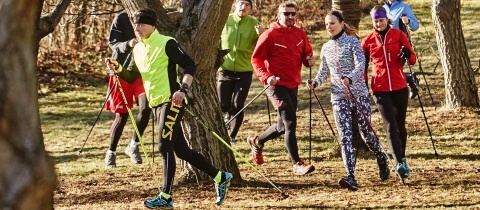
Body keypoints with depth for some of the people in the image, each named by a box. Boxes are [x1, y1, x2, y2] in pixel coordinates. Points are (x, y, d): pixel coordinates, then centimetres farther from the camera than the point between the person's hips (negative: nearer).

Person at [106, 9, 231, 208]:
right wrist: (118, 69, -1)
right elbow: (132, 77, 19)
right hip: (156, 104, 8)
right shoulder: (137, 49, 12)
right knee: (181, 149, 11)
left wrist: (183, 89, -29)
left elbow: (189, 65, -16)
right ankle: (220, 177, 24)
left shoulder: (166, 43, -11)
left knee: (165, 146, -13)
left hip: (171, 101, -8)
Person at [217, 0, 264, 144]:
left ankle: (232, 136, 13)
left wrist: (261, 35, -26)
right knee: (222, 105, 0)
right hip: (225, 70, 1)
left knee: (238, 106, -2)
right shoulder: (225, 20, -5)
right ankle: (229, 114, 34)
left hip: (244, 72, -1)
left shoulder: (254, 24, -6)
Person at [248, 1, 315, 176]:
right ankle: (297, 164, -13)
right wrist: (266, 77, -23)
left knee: (283, 126, 16)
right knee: (290, 122, -16)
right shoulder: (270, 35, -10)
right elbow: (256, 59, -8)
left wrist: (309, 60, -7)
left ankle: (256, 141, 42)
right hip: (277, 85, -7)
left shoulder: (300, 34, 7)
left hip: (293, 85, 7)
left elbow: (306, 53, 17)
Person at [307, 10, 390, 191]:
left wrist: (350, 79, -34)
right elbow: (324, 71, 19)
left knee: (366, 133, 4)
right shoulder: (326, 48, 11)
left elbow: (361, 64, -17)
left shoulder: (352, 41, -4)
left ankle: (381, 159, 35)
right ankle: (351, 177, -18)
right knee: (345, 137, -10)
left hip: (359, 94, -3)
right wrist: (315, 82, -2)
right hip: (339, 97, 3)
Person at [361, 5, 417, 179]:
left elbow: (413, 60, -1)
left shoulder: (398, 35, 2)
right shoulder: (368, 41, 4)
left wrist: (408, 54, -23)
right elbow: (362, 66, 13)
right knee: (390, 125, -13)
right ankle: (399, 163, -23)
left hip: (400, 87, 1)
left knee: (400, 124, 11)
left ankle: (402, 159, 28)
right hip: (380, 89, -1)